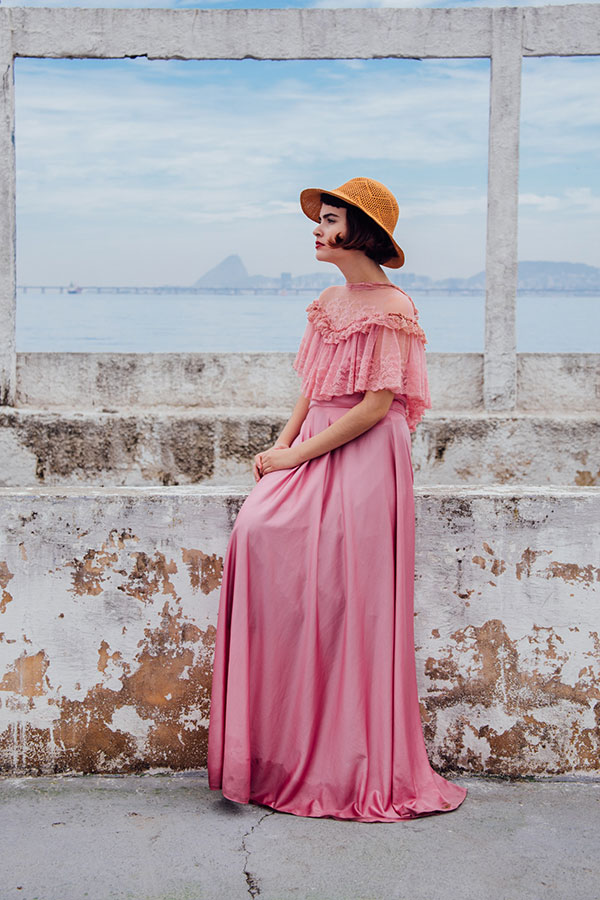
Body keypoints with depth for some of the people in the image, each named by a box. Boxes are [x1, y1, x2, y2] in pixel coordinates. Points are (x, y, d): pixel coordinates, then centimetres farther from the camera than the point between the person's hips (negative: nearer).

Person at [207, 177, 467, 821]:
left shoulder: (391, 307, -7)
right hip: (311, 454, 7)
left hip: (363, 461, -7)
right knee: (257, 531, -11)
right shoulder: (329, 303, 17)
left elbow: (375, 407, -14)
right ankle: (274, 752, -3)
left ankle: (350, 765, 2)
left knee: (341, 597, -11)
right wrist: (281, 445, 2)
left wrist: (297, 456, -13)